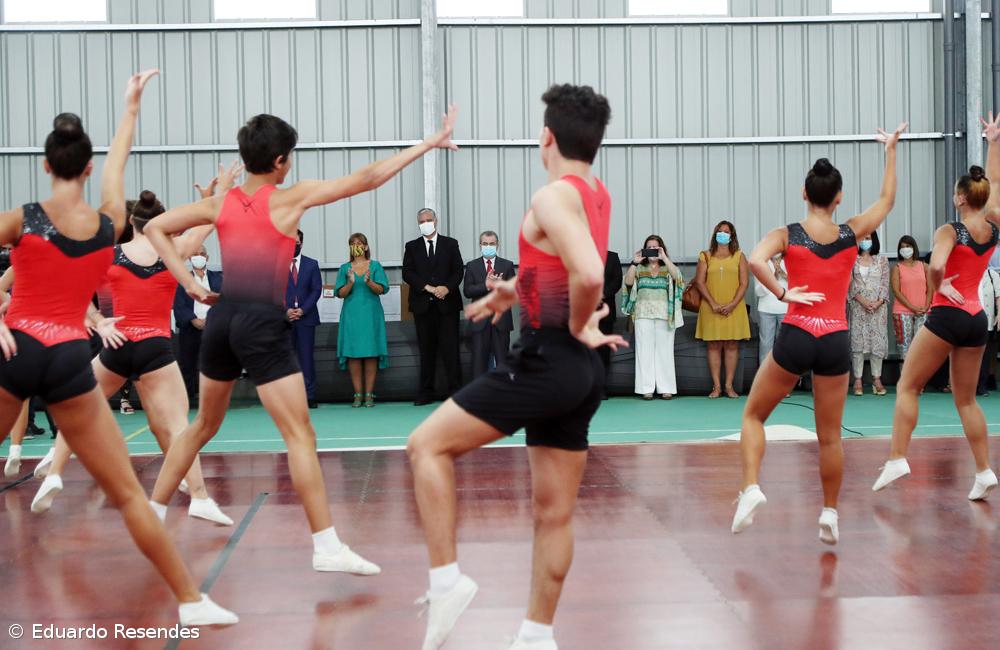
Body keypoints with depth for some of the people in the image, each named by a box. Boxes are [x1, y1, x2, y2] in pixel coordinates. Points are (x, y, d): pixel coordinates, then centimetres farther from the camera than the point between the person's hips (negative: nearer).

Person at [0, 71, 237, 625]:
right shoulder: (110, 225, 6)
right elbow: (116, 166, 24)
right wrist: (130, 107, 38)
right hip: (70, 361, 0)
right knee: (128, 492, 4)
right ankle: (191, 601, 5)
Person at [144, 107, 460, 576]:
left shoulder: (221, 203, 8)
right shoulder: (291, 198, -5)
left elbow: (155, 228, 10)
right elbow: (366, 179, -5)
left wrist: (189, 283, 6)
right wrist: (429, 143, 0)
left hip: (222, 318, 6)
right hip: (263, 325, -6)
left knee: (203, 426, 22)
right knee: (300, 436, -5)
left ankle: (152, 517, 30)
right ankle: (326, 546, -7)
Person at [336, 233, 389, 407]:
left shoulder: (375, 266, 7)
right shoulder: (344, 268, 10)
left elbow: (381, 289, -3)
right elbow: (340, 293, 2)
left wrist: (369, 282, -21)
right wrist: (350, 283, -16)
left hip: (370, 314, -1)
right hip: (351, 315, 1)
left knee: (371, 353, -4)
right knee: (353, 354, -3)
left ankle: (369, 394, -1)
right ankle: (358, 394, 1)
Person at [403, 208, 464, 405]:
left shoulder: (450, 244, 10)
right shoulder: (412, 247, 11)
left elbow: (458, 271, 3)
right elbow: (407, 273, 0)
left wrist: (447, 288, -14)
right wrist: (428, 287, -12)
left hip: (447, 303, -1)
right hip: (423, 305, 1)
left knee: (450, 348, -4)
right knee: (426, 350, 4)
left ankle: (455, 390, -1)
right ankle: (425, 393, 8)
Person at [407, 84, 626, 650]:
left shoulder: (553, 197, -14)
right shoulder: (597, 194, 13)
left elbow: (589, 275, -31)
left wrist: (578, 327, -13)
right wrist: (516, 289, 22)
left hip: (549, 361, -9)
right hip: (583, 371, 9)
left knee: (427, 446, 1)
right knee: (556, 513, 13)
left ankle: (448, 579, -3)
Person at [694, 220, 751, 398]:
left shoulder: (739, 256, 7)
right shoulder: (706, 256, 8)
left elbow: (744, 282, 1)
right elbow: (699, 282, 1)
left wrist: (732, 304, -11)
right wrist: (713, 304, -10)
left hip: (734, 308, 0)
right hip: (711, 308, 0)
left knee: (732, 345, -1)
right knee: (714, 345, -1)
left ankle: (729, 385, 3)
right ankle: (716, 386, 2)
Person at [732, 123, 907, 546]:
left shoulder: (787, 234, -2)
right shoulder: (852, 233, 3)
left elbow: (755, 261, -22)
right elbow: (887, 199, 21)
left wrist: (782, 294, -10)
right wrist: (891, 149, 27)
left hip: (795, 336, -1)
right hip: (836, 341, 2)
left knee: (754, 415, 15)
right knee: (830, 436, 13)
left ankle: (751, 488, -3)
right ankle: (830, 514, 20)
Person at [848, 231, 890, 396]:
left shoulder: (882, 260, 9)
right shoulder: (852, 260, 7)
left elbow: (885, 283, 3)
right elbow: (850, 283, -1)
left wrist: (879, 302, -12)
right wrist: (863, 301, -13)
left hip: (878, 306, 1)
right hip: (858, 306, 0)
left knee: (878, 340, -2)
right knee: (857, 339, -4)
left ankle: (877, 379, 2)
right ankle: (857, 380, -3)